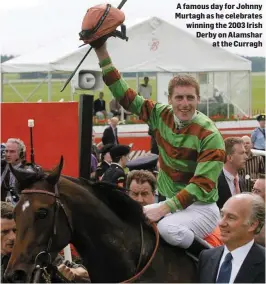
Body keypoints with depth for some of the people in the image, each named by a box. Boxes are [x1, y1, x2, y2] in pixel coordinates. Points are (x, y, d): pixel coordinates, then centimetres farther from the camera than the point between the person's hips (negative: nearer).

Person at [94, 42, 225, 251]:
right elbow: (125, 95, 2)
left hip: (201, 207, -7)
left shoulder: (209, 135, -17)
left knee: (168, 227, -34)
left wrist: (163, 209, -29)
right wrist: (101, 50, -4)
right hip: (170, 203, 7)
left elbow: (202, 186, -22)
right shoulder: (161, 115, 0)